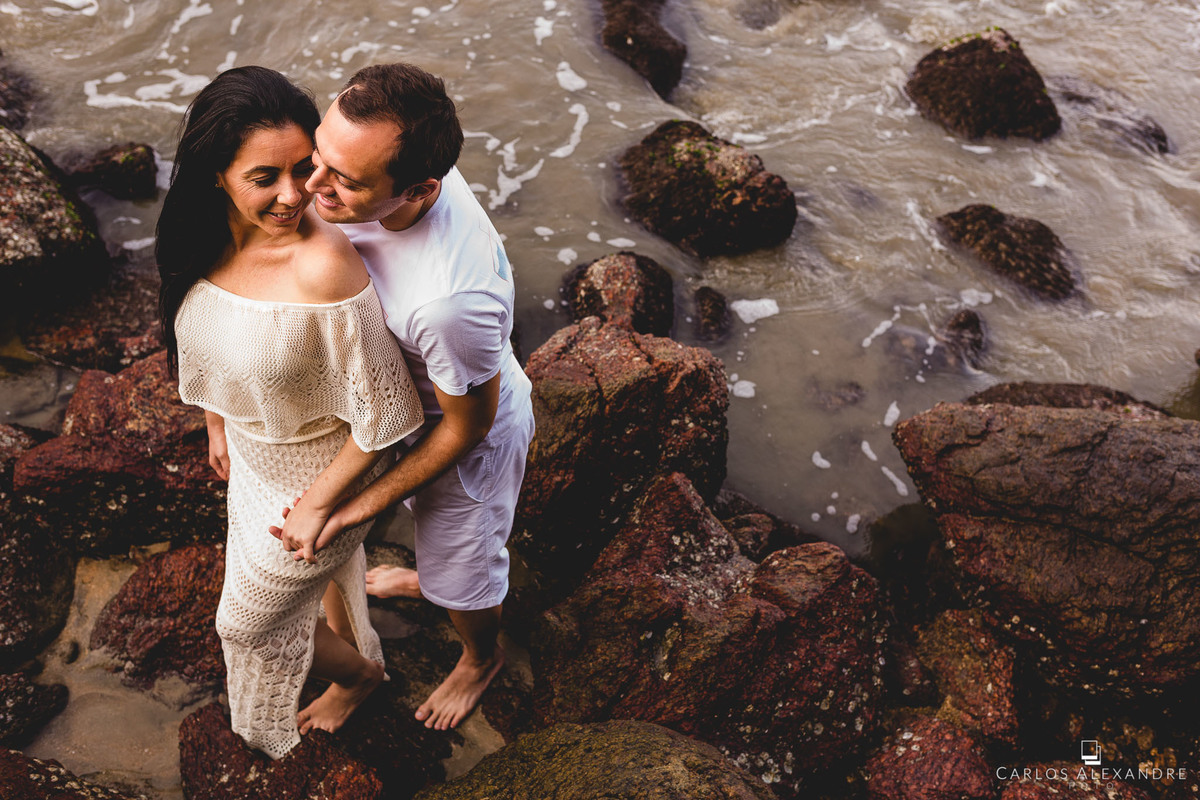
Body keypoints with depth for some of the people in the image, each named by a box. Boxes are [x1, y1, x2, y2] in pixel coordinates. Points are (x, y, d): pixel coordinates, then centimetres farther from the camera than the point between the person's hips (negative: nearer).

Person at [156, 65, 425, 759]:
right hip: (254, 453, 6)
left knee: (252, 621, 18)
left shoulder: (324, 266, -38)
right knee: (322, 573, 32)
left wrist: (317, 506, -19)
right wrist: (216, 421, 16)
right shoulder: (210, 236, -16)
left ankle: (358, 673, 49)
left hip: (316, 470, -6)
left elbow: (383, 415, -29)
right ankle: (358, 660, 64)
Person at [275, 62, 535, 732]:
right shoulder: (403, 168, -26)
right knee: (432, 517, 37)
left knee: (462, 571, 23)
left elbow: (466, 427, -28)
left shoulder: (450, 300, -48)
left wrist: (364, 506, -20)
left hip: (466, 432, -6)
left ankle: (482, 657, 58)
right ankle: (431, 577, 71)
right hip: (409, 395, 7)